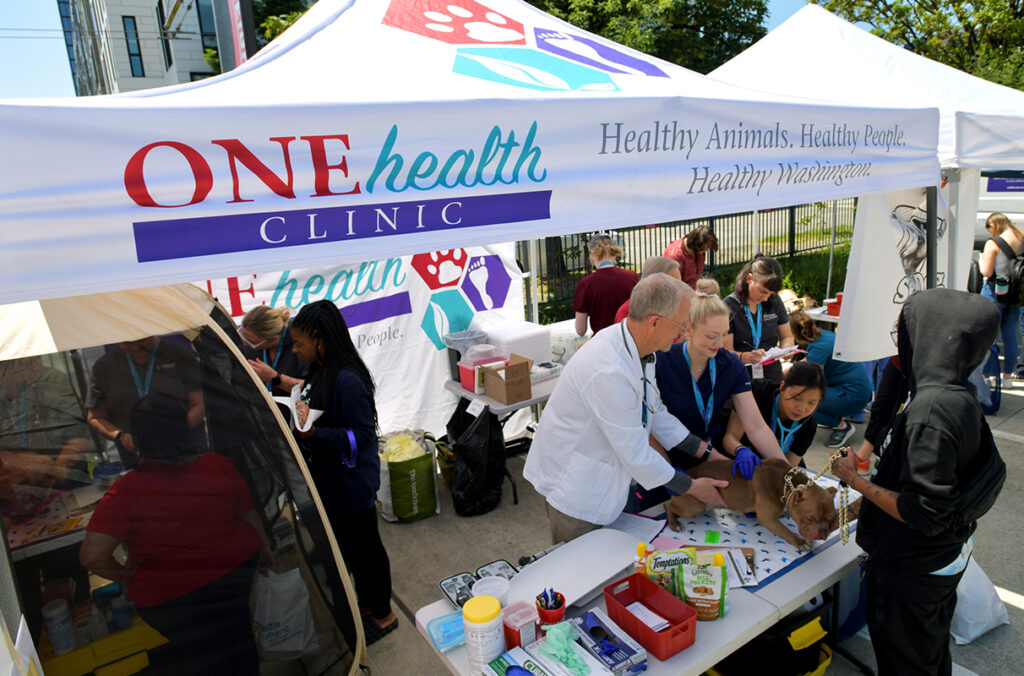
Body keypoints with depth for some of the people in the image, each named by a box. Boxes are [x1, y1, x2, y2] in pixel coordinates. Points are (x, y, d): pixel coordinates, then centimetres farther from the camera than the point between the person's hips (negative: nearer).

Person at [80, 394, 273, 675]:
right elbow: (249, 514, -4)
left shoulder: (127, 490, -27)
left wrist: (125, 574, -9)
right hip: (236, 569, 3)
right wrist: (265, 547, 15)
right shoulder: (220, 467, -17)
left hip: (167, 596, -3)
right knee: (237, 635, 31)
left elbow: (92, 555, -31)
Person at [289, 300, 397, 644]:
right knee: (346, 545, 23)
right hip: (329, 480, 9)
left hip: (352, 484, -9)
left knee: (364, 547, 9)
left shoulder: (348, 380, -26)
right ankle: (365, 603, 44)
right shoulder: (319, 372, 3)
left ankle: (383, 615, 30)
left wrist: (314, 433, -32)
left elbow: (361, 435, -25)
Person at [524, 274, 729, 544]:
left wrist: (708, 453, 9)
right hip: (574, 487, -9)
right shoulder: (609, 372, -34)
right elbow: (636, 455, -25)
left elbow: (656, 411, 10)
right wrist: (692, 487, -11)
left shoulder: (639, 349, -4)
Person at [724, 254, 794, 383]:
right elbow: (726, 353, -8)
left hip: (772, 373, 3)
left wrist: (785, 350, -3)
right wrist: (746, 357, -28)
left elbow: (787, 336, 19)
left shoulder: (774, 301, 8)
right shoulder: (729, 306, -7)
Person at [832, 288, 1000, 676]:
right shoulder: (960, 395, -2)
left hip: (911, 572, -8)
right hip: (946, 557, 8)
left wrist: (855, 480, -20)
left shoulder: (931, 409, -32)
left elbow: (925, 515, -30)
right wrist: (865, 504, 12)